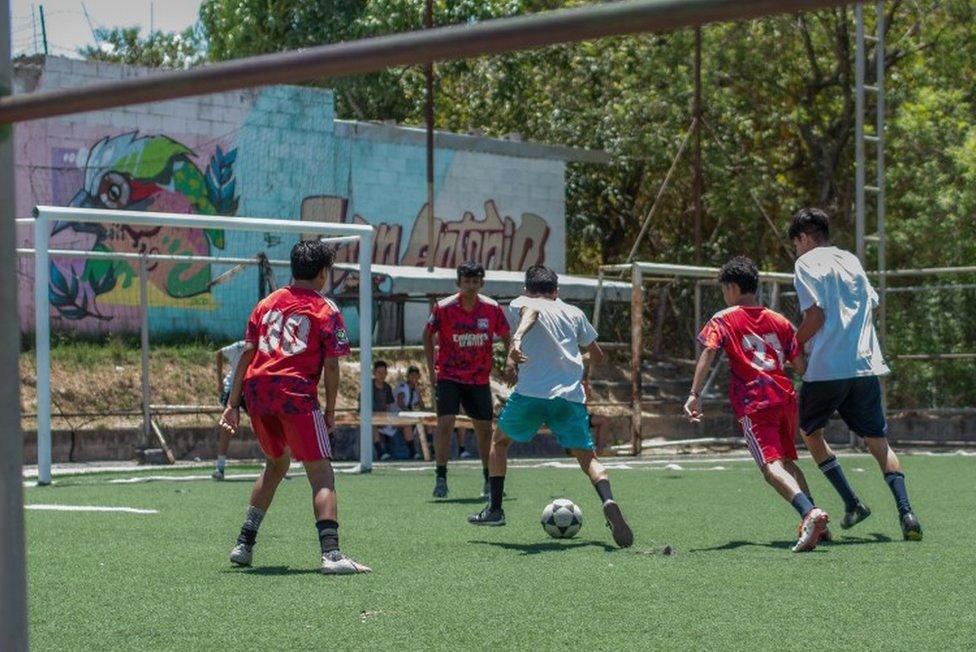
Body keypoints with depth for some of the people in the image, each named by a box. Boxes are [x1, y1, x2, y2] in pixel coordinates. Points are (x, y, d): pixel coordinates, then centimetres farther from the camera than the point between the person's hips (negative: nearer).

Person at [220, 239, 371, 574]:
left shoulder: (267, 302, 17)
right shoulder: (326, 310, 4)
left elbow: (247, 354, 12)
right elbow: (331, 366, -1)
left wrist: (233, 403, 13)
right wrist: (330, 411, 8)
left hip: (257, 388, 6)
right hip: (297, 392, -6)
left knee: (277, 464, 25)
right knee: (321, 473, -5)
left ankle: (244, 544, 26)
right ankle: (331, 554, -20)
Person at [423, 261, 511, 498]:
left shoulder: (493, 308, -6)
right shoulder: (443, 308, -12)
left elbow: (506, 337, 9)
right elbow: (428, 335, 2)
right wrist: (432, 370, -1)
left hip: (479, 379, 2)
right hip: (448, 376, -2)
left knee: (484, 427, 8)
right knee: (445, 423, -15)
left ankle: (489, 479, 21)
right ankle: (440, 477, -8)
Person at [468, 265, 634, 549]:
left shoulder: (525, 302, 11)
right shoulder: (574, 313, 22)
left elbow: (530, 312, -16)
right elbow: (597, 356, 27)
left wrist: (517, 339, -35)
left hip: (531, 391, -2)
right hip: (571, 397, 2)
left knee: (499, 440, 23)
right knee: (588, 458, 1)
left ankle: (494, 509, 21)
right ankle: (608, 501, -29)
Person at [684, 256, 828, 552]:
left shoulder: (723, 320, 5)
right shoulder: (779, 321, 17)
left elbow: (708, 353, -10)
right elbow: (800, 362, 16)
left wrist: (695, 394, -15)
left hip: (754, 404, -5)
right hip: (786, 397, 5)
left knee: (772, 466, -16)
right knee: (788, 462, 22)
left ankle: (810, 514, -39)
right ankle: (815, 521, 15)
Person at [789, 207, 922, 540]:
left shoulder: (807, 263, -1)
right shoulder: (851, 260, 18)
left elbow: (816, 314, -11)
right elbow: (871, 305, 19)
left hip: (826, 366, -5)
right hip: (866, 365, 5)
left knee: (810, 431, 17)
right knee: (879, 442, 9)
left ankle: (852, 502, 5)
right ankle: (905, 511, -10)